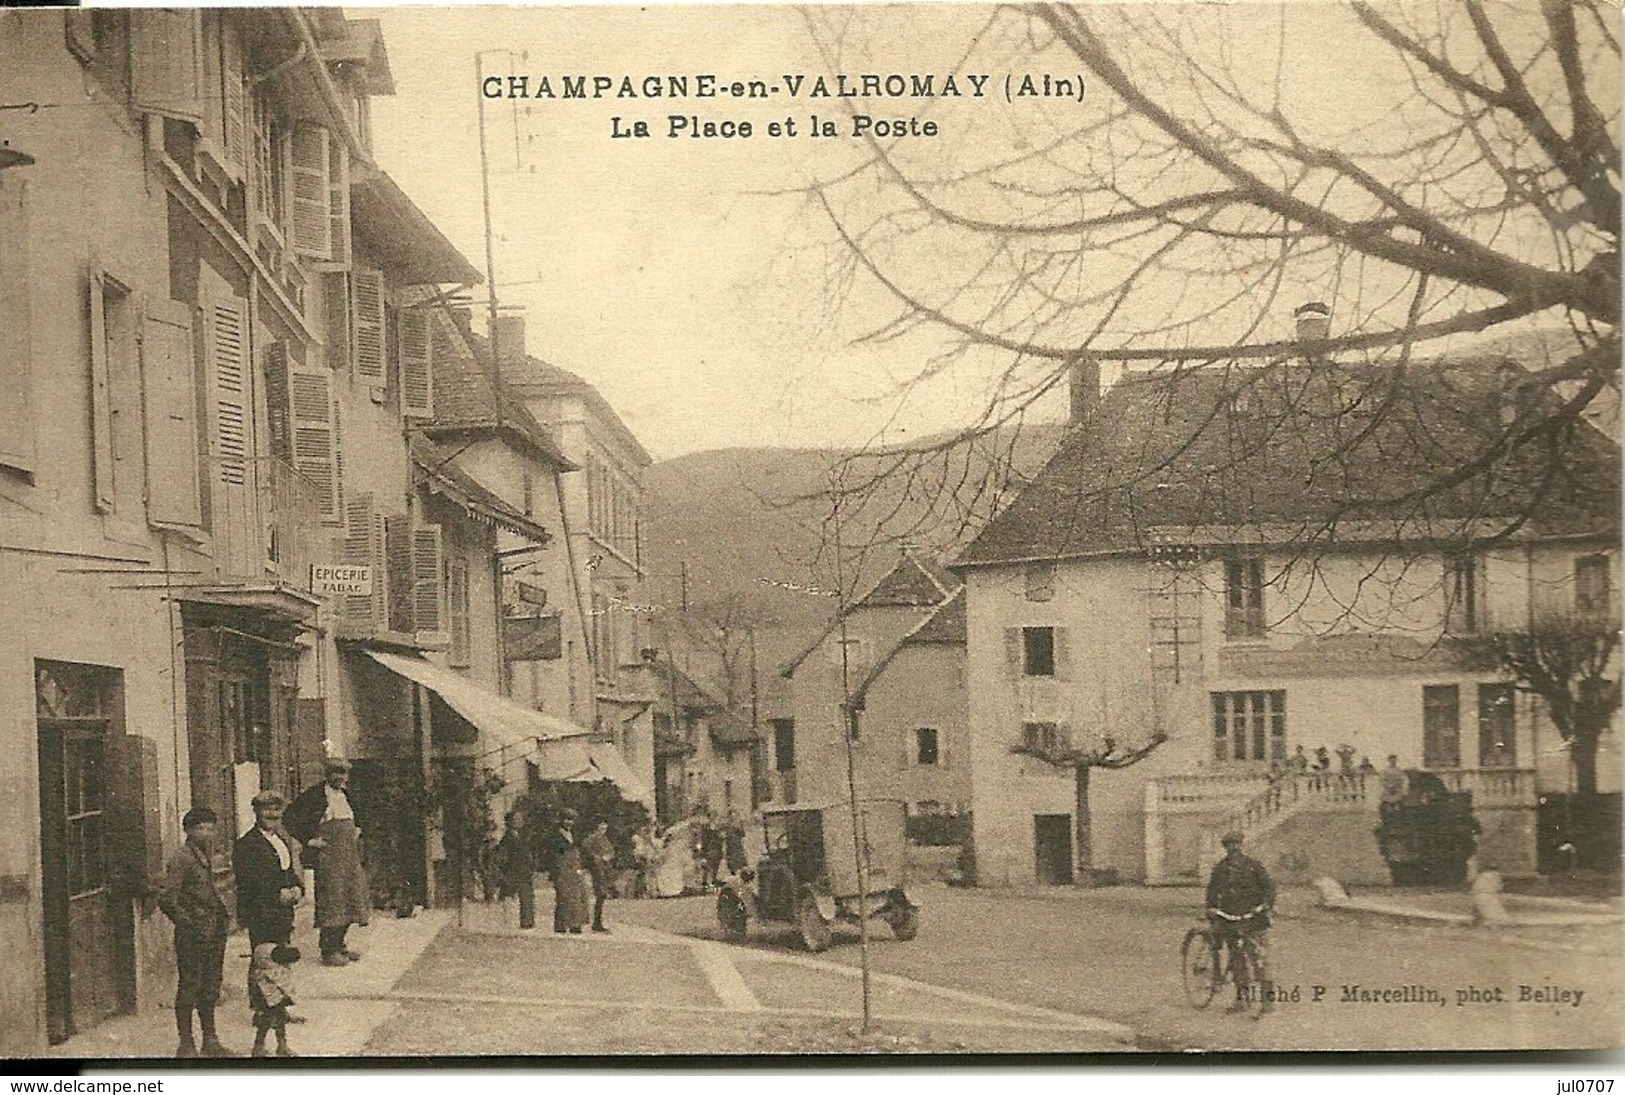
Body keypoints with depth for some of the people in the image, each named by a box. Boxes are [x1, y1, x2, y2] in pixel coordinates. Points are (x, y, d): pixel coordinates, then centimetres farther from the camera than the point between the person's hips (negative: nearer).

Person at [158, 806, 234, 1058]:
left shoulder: (206, 855, 11)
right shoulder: (183, 858, -14)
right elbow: (167, 900, -18)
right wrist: (188, 924, -16)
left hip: (214, 930, 8)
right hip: (193, 933, -8)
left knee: (211, 987, 14)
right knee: (190, 987, 0)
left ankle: (210, 1041, 23)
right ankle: (186, 1044, 7)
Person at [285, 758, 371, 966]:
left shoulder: (345, 794, 14)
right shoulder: (315, 795, -9)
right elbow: (291, 817, -12)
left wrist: (357, 830, 16)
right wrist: (308, 840, -12)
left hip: (350, 854, 8)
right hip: (328, 854, -8)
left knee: (351, 899, 10)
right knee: (332, 900, -7)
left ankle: (340, 944, 22)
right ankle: (329, 951, -2)